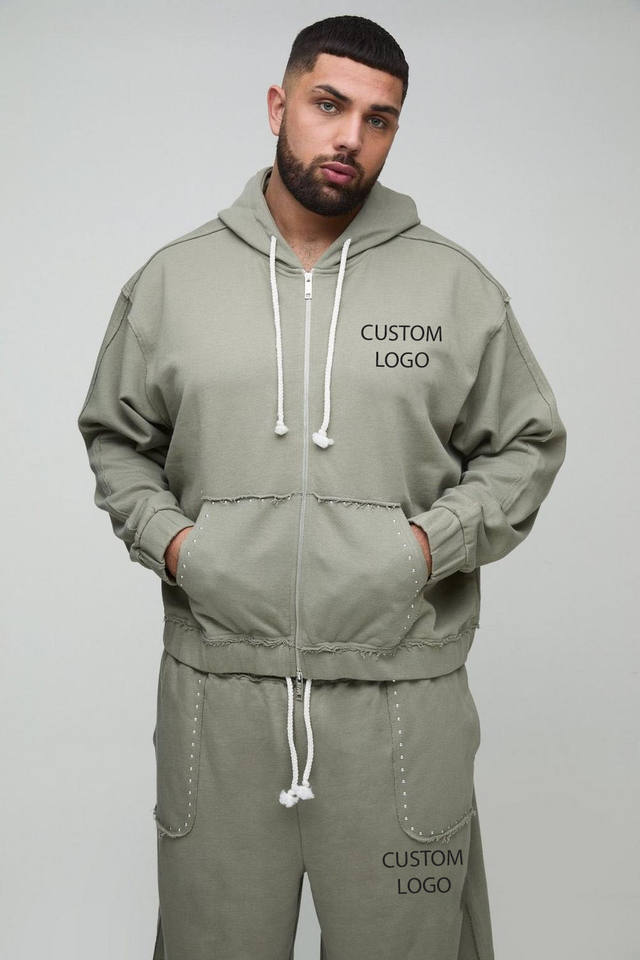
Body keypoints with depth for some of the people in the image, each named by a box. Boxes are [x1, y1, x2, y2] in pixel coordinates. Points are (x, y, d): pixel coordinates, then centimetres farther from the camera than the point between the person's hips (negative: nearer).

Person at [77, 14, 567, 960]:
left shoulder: (458, 285, 2)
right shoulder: (170, 279, 6)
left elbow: (528, 443, 8)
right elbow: (115, 438, 15)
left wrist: (434, 542, -7)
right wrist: (167, 538, -3)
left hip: (402, 694, 0)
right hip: (217, 688, 1)